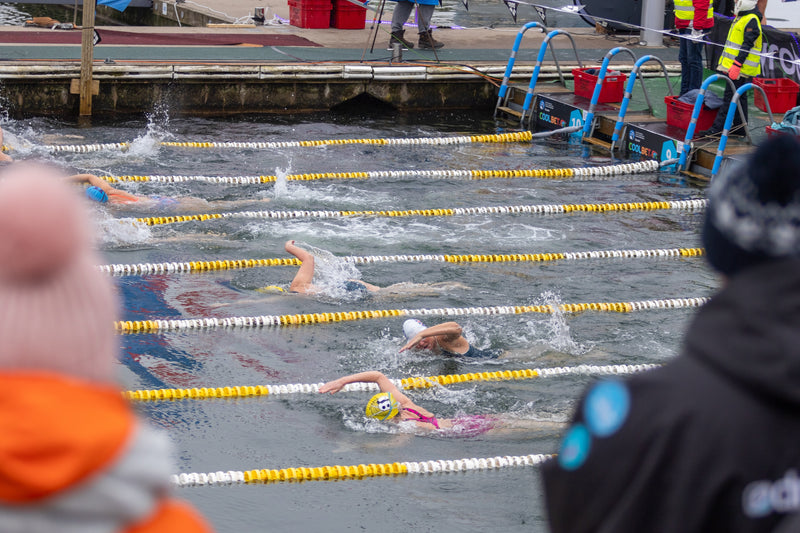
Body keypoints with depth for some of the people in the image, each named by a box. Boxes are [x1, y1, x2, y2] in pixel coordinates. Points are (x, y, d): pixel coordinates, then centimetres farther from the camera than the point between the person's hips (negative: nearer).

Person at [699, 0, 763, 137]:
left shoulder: (751, 20, -16)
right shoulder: (740, 17, 16)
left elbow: (747, 45, -22)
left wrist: (736, 65, -26)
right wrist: (726, 63, 25)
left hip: (741, 68, -10)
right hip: (733, 66, 10)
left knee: (730, 97, -9)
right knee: (739, 96, 14)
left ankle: (718, 128, -10)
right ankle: (740, 127, 20)